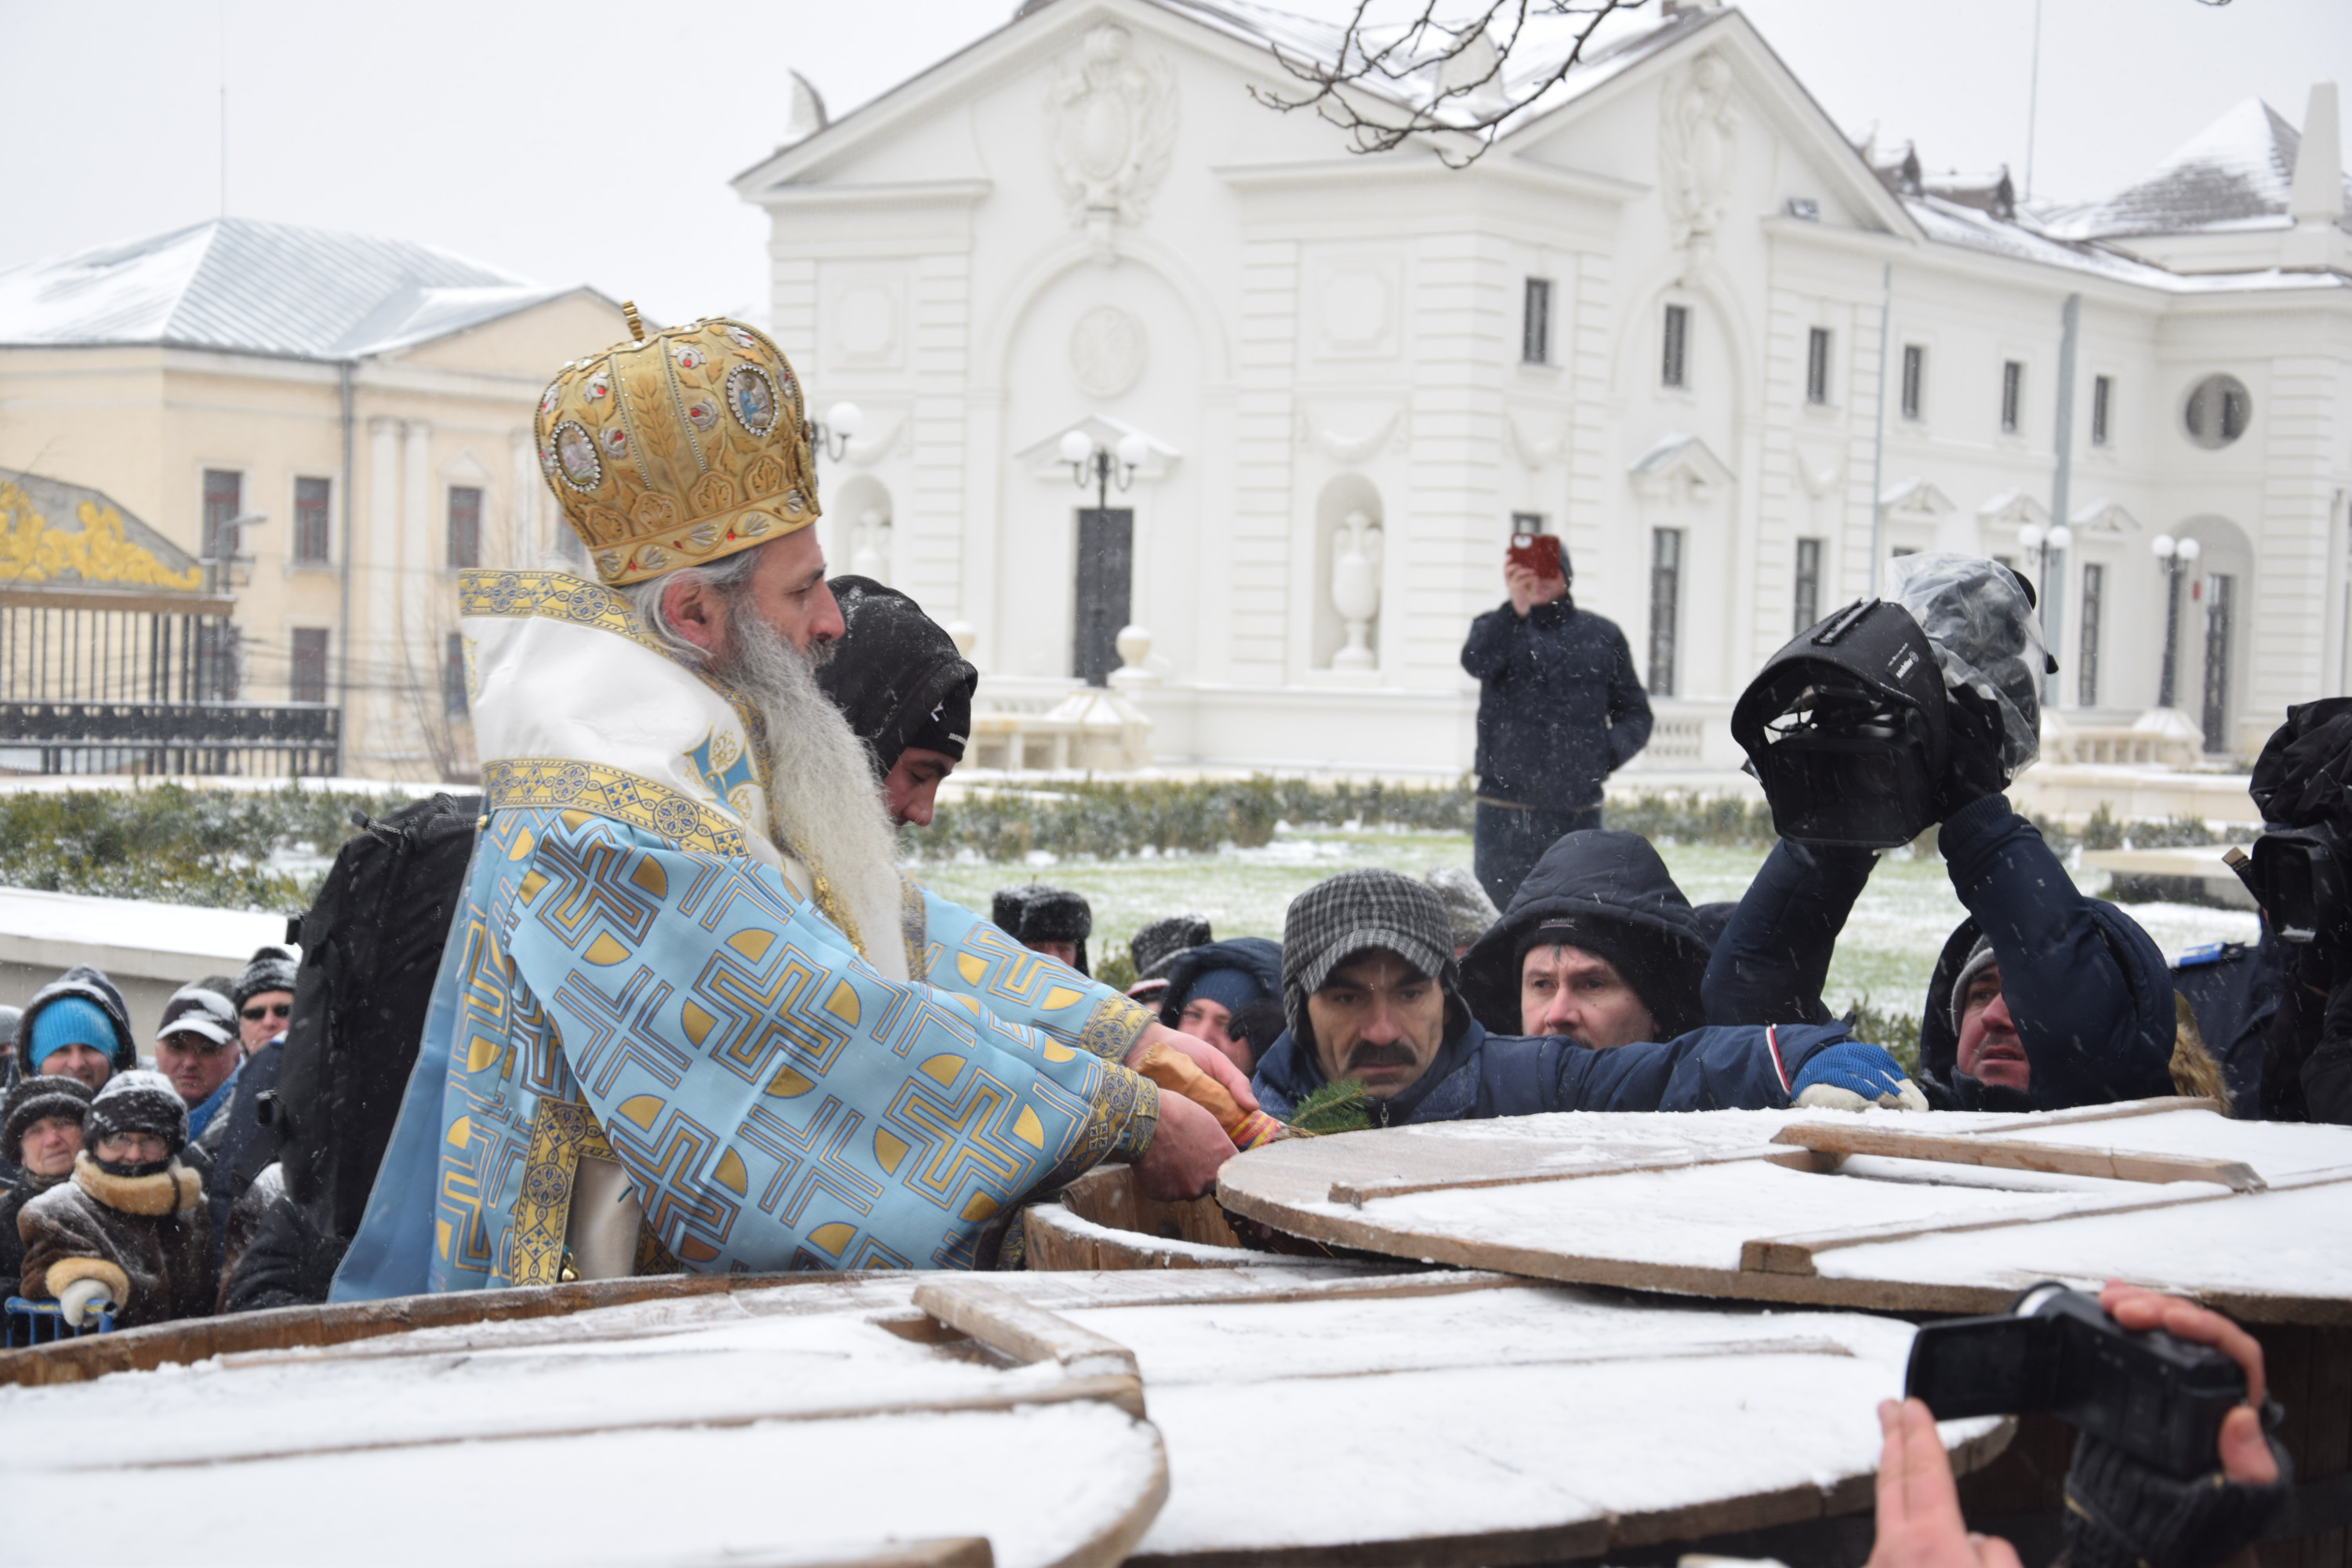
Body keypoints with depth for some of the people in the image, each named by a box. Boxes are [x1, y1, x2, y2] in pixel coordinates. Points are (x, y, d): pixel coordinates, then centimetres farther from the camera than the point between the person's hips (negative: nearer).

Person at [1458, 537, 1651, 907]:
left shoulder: (1602, 635, 13)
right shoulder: (1495, 627, 7)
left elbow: (1636, 713, 17)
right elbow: (1477, 662, -17)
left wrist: (1609, 752, -4)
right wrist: (1516, 609, -34)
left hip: (1579, 813, 2)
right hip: (1505, 816, -2)